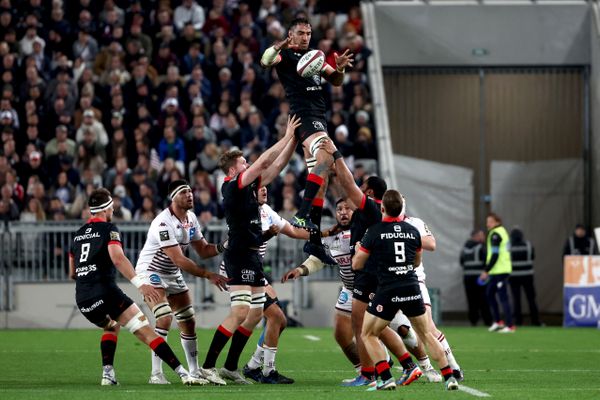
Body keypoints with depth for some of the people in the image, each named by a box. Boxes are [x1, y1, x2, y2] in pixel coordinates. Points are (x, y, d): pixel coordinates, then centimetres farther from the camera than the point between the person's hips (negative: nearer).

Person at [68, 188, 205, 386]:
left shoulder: (78, 234, 19)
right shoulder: (108, 229, 0)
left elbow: (72, 273, 27)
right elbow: (118, 259, -19)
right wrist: (140, 283, -27)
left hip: (82, 301, 7)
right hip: (106, 293, -7)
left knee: (112, 326, 35)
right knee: (146, 332, -11)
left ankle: (108, 374, 20)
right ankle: (183, 373, -22)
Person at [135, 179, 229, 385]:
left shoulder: (191, 218, 1)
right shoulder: (164, 223, -27)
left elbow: (203, 250, 7)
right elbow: (179, 260, -29)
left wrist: (224, 246, -13)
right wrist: (208, 275, -29)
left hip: (173, 275, 9)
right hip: (150, 272, -9)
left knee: (189, 322, 9)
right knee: (165, 318, -24)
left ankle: (195, 371, 20)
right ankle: (156, 374, -21)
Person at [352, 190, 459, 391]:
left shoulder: (374, 231, -5)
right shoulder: (412, 231, 7)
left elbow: (357, 265, 1)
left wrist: (358, 250, 22)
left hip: (387, 291, -4)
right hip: (412, 289, 4)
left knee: (368, 335, 12)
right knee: (427, 334, 17)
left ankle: (386, 378, -2)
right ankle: (449, 377, 9)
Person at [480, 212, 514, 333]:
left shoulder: (495, 234, -12)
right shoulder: (502, 232, 17)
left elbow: (495, 255, -19)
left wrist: (486, 271, -16)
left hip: (499, 271, -10)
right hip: (504, 269, 10)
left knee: (503, 297, -8)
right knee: (489, 294, 17)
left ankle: (510, 326, -9)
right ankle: (497, 322, 18)